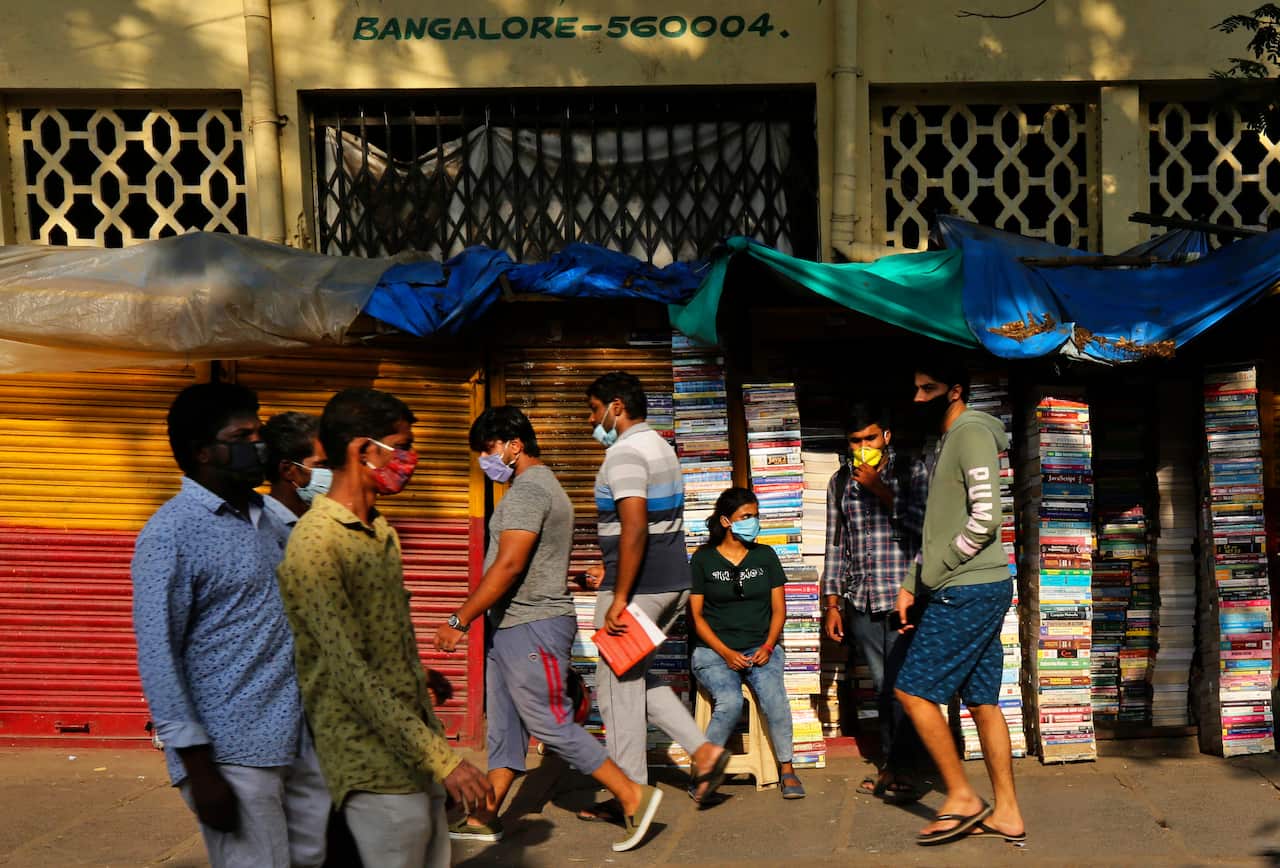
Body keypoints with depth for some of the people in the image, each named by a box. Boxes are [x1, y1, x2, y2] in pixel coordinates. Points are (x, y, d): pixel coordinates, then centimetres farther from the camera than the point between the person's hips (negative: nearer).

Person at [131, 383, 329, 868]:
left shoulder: (264, 515, 11)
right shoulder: (171, 533, -11)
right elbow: (157, 656, -14)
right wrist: (199, 768, -16)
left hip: (300, 738, 7)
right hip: (232, 752, -7)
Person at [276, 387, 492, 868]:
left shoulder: (382, 531, 12)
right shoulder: (315, 544, -17)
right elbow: (352, 671, -21)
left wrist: (435, 741, 17)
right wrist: (440, 757, -22)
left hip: (418, 746, 8)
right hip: (377, 769, -8)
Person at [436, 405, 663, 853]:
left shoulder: (528, 489, -16)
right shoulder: (539, 485, 17)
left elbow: (509, 565, -24)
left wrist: (460, 620, -20)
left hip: (532, 627, -11)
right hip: (513, 627, 11)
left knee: (552, 725, -6)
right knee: (504, 724, 13)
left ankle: (633, 796, 1)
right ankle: (485, 816, 19)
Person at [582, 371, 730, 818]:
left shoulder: (625, 453, -15)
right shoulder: (661, 447, 16)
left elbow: (634, 527, -25)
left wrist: (619, 598, -24)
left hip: (639, 587, -10)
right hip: (673, 581, 10)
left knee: (618, 686, 1)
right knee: (634, 677, 20)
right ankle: (703, 750, 12)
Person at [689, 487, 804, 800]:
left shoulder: (765, 556, 12)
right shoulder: (703, 559, 3)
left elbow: (779, 609, 12)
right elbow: (696, 614, 1)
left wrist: (768, 647, -5)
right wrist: (725, 653, -10)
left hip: (761, 648, 2)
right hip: (714, 651, -2)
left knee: (774, 696, -28)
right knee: (730, 702, -30)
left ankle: (786, 769, -11)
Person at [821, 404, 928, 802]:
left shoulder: (912, 472, 2)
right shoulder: (840, 482, 12)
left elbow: (925, 524, -12)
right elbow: (836, 546, 15)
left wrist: (880, 490, -13)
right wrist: (832, 603, 12)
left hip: (903, 596, -4)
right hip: (861, 601, 4)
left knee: (901, 683, -9)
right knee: (882, 685, 8)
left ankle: (902, 770, -4)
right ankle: (890, 766, 16)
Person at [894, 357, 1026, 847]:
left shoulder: (971, 432, -11)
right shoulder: (949, 440, 18)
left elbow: (985, 518, -20)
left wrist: (931, 574, -13)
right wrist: (912, 584, 13)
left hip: (968, 590, -10)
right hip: (976, 590, 10)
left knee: (914, 690, -5)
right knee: (982, 701, 11)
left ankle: (962, 799, 4)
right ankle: (1006, 813, 16)